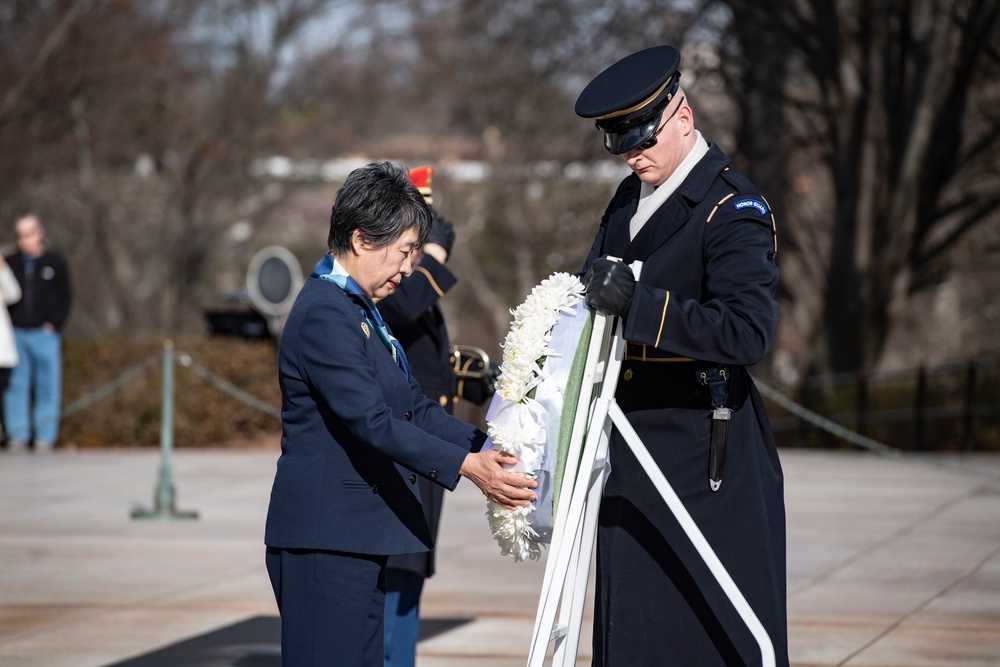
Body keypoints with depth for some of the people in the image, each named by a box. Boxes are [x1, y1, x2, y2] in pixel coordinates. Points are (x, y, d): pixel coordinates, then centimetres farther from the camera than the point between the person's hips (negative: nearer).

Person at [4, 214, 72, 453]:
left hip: (45, 334, -2)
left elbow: (65, 296, 6)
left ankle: (45, 437, 2)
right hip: (16, 333, 2)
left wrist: (54, 324, -3)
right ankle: (17, 435, 6)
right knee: (16, 386, 1)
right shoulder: (11, 262, 8)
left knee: (47, 386, -1)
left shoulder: (54, 262, 5)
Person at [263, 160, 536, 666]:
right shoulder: (325, 313, -16)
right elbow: (370, 421, -25)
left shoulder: (359, 310, 17)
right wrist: (465, 466, -28)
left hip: (360, 538, 11)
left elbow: (412, 408, 17)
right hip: (325, 539, -11)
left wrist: (488, 448, 5)